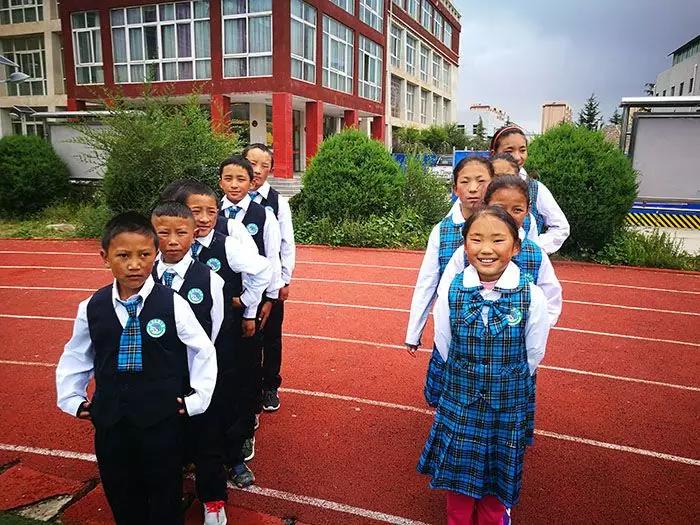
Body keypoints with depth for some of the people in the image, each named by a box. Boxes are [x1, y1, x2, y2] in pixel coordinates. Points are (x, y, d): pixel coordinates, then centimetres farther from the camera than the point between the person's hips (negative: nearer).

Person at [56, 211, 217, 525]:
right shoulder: (92, 308, -5)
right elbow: (75, 357, 11)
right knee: (121, 498, 22)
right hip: (110, 421, 3)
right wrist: (71, 399, 10)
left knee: (165, 494, 16)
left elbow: (203, 352, -5)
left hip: (162, 420, -3)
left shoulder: (173, 304, -15)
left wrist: (197, 399, -5)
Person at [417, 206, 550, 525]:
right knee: (458, 468, 17)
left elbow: (534, 354, -3)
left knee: (497, 474, 20)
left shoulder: (531, 297, -17)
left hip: (508, 404, 0)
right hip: (458, 400, 1)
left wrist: (505, 382, 7)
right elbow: (444, 346, -1)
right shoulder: (450, 290, -13)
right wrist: (466, 378, 5)